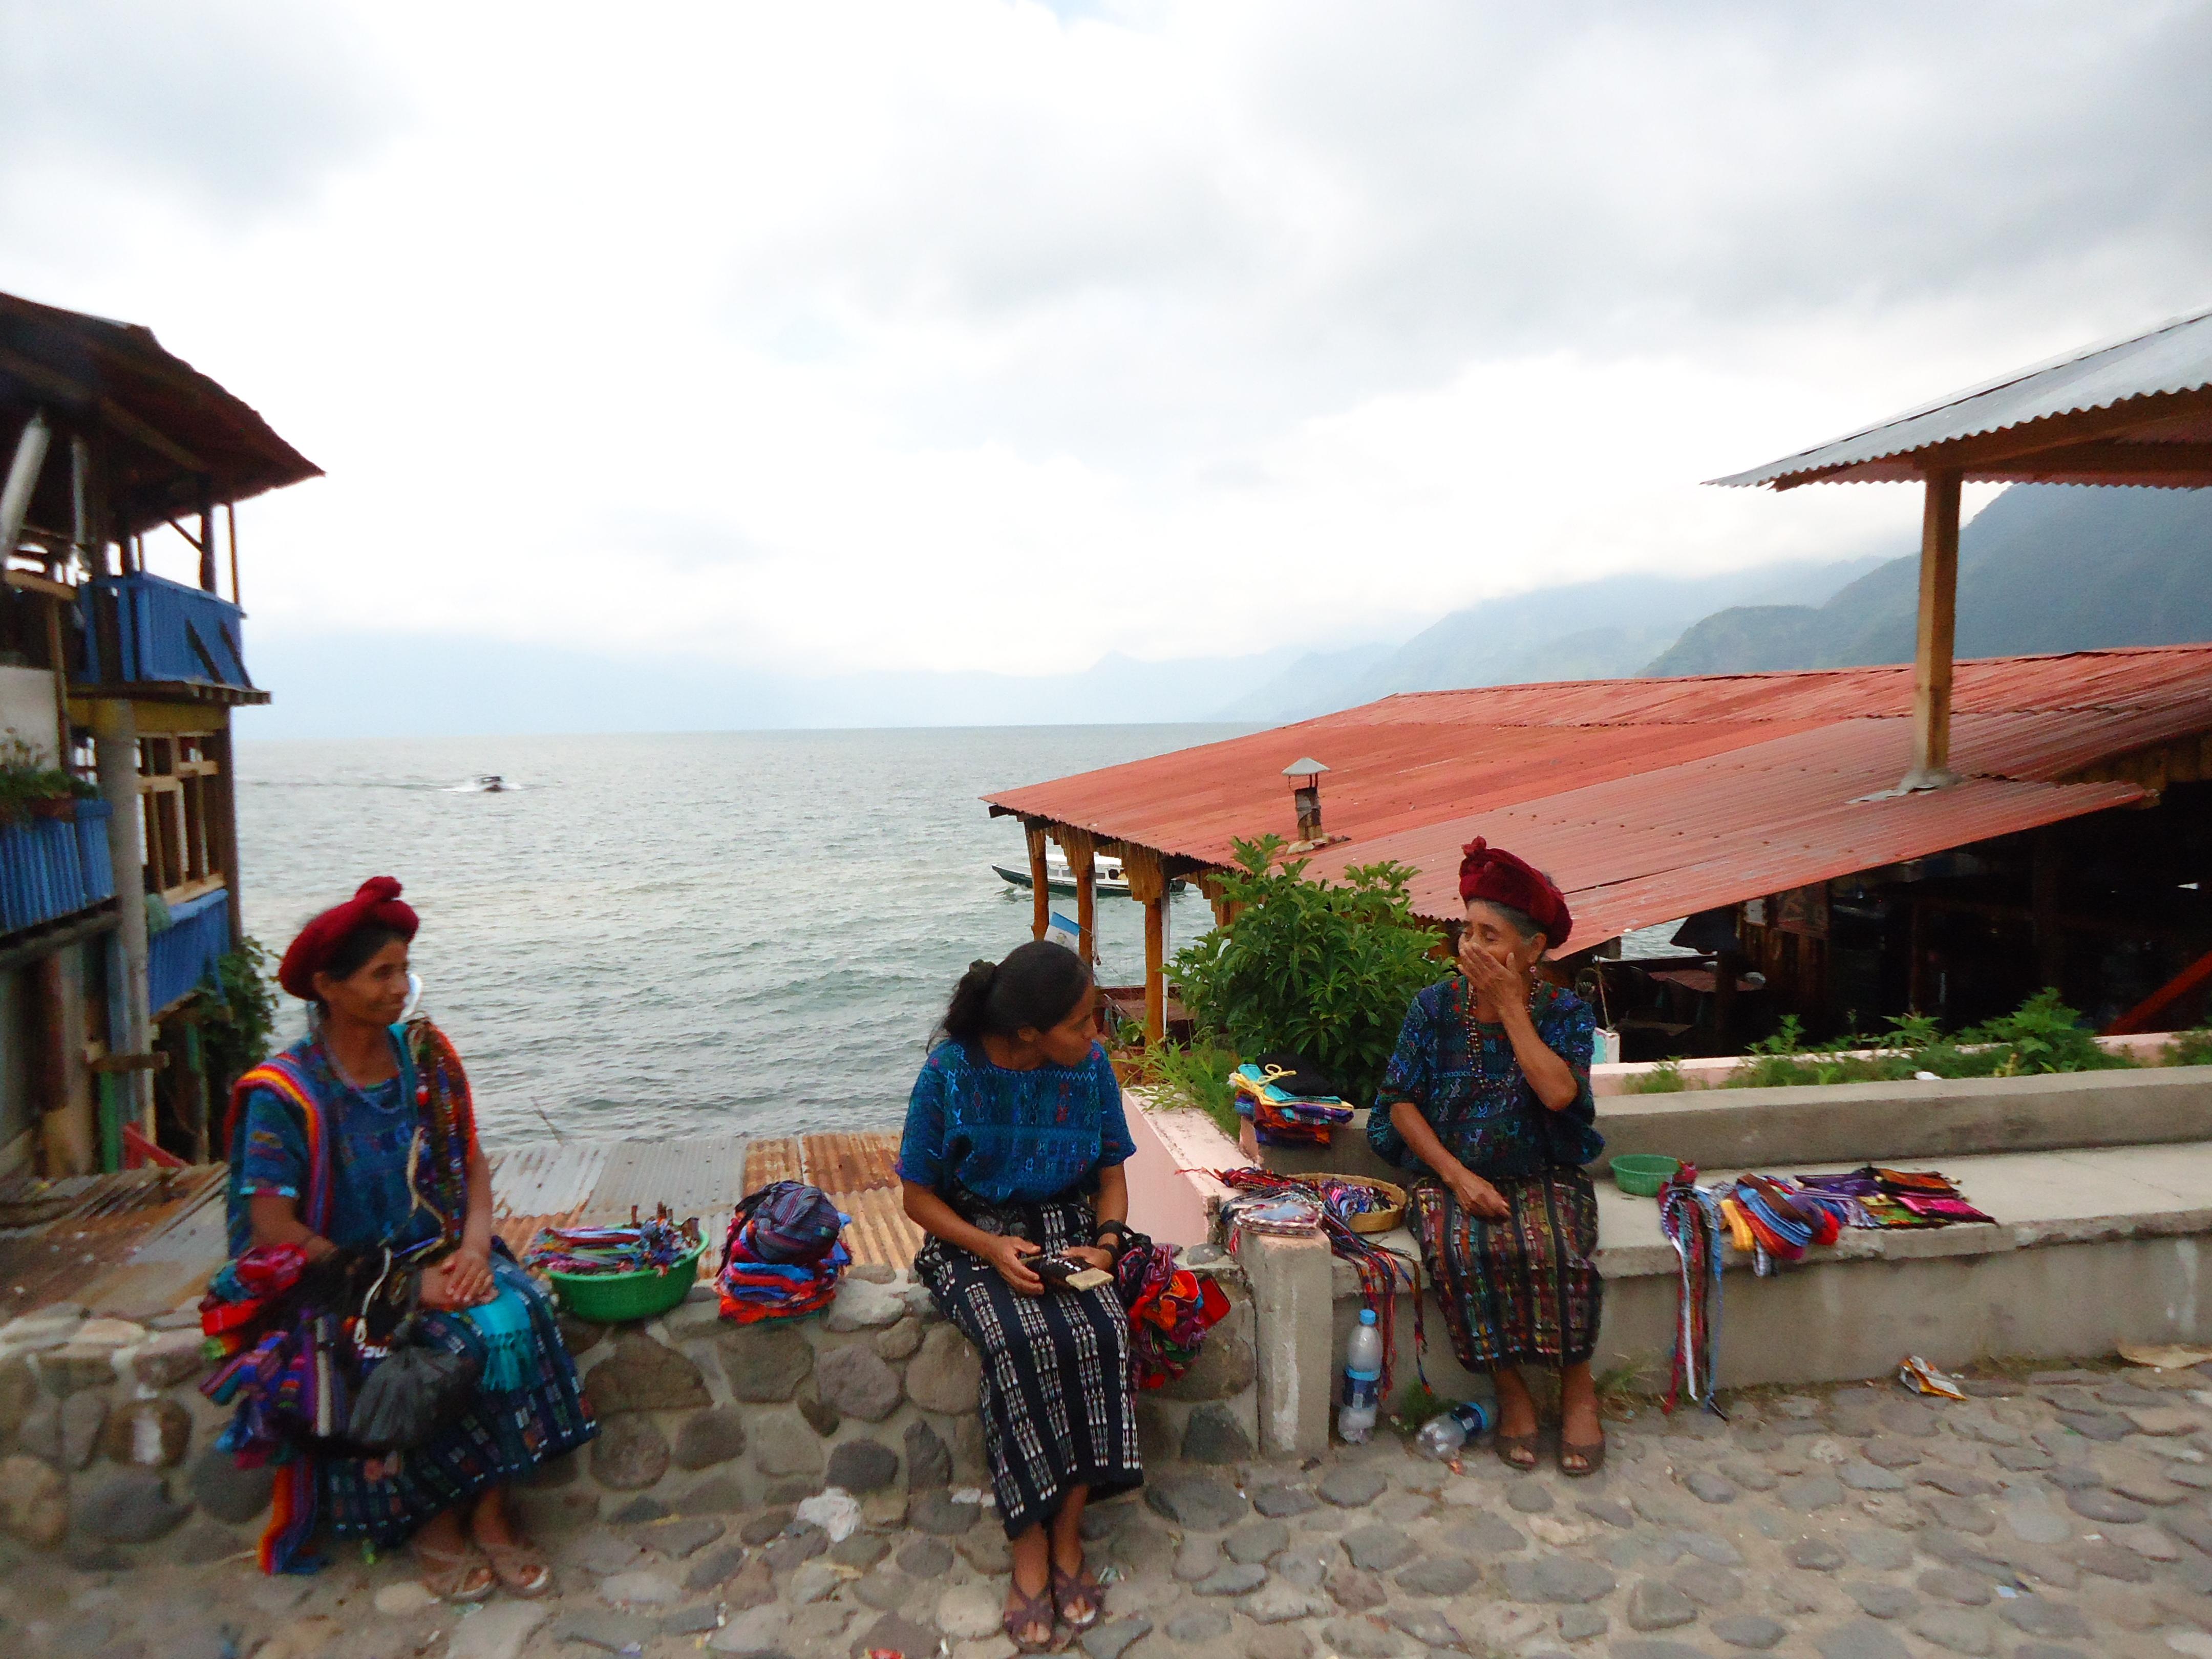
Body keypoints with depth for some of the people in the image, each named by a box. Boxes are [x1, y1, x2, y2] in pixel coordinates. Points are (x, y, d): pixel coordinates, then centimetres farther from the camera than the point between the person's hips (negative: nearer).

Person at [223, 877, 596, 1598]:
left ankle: (491, 1514, -10)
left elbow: (472, 1163, 5)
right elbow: (274, 1227, -14)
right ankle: (437, 1522, -4)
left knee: (515, 1316, -26)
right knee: (471, 1340, -29)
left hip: (445, 1259, 4)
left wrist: (474, 1250, -13)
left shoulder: (426, 1053, 4)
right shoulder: (286, 1092, -11)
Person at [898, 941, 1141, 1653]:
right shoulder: (949, 1074, -14)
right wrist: (991, 1249, -20)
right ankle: (1031, 1551, -15)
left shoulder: (1090, 1065, -6)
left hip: (1065, 1230, 2)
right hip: (974, 1237, -2)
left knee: (1099, 1332, -28)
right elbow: (919, 1195, -5)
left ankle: (1067, 1535, -11)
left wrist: (1106, 1240, -13)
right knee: (1021, 1341, -32)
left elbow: (1111, 1171, 6)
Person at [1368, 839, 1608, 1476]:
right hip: (1450, 1174, 0)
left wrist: (1510, 1006, -16)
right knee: (1462, 1250, -30)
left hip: (1543, 1176, 0)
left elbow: (1559, 1093, -19)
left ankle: (1577, 1384, -5)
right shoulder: (1435, 1005, 0)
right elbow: (1401, 1102, -3)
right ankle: (1510, 1387, -10)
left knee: (1556, 1252, -29)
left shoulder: (1564, 1012, 0)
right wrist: (1457, 1175, -14)